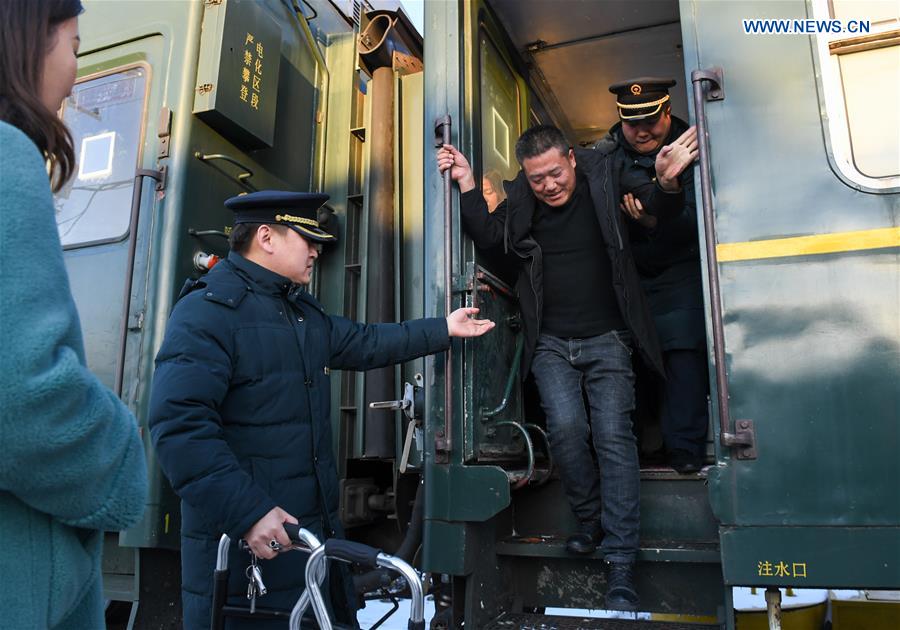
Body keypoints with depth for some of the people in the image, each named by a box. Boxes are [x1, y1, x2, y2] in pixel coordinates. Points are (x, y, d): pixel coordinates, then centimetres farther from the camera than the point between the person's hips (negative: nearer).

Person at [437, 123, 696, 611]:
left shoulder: (604, 178, -3)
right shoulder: (520, 200, 4)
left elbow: (663, 214, 2)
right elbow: (486, 236, 1)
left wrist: (666, 182, -22)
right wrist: (466, 183, -10)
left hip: (606, 339, -1)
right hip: (551, 342, 2)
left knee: (613, 436, -8)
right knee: (565, 427, -14)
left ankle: (620, 564, -1)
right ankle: (589, 520, 14)